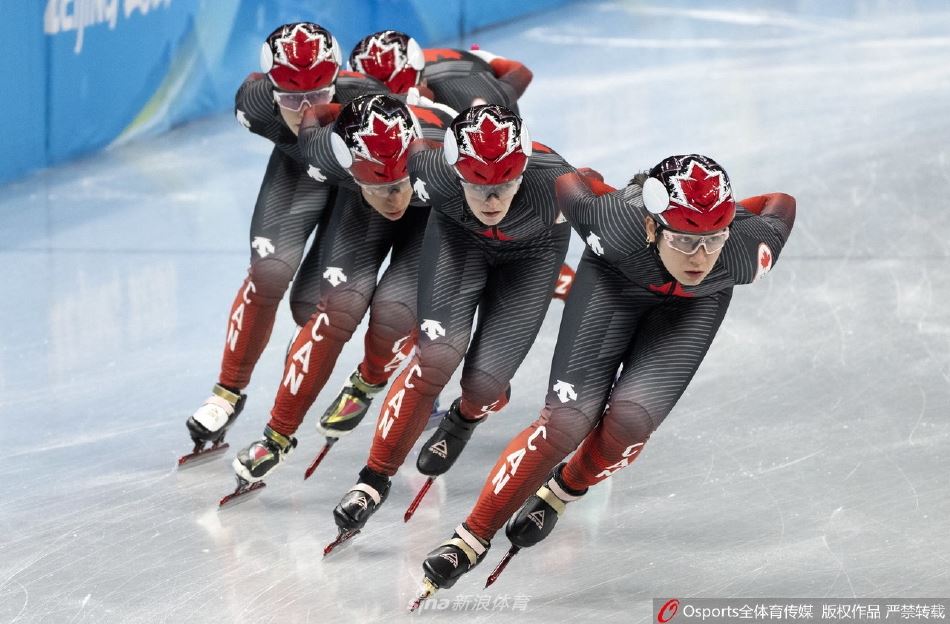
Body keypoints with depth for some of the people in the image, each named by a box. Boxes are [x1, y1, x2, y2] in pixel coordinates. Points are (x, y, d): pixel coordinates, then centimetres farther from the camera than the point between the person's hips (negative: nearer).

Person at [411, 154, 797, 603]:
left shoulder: (745, 250, -39)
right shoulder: (615, 221, -42)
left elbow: (781, 205, -16)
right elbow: (571, 180, -19)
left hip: (697, 299, 1)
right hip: (615, 278, -1)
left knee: (629, 421, -18)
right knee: (568, 419, -15)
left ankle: (562, 492, 15)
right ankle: (472, 538, -1)